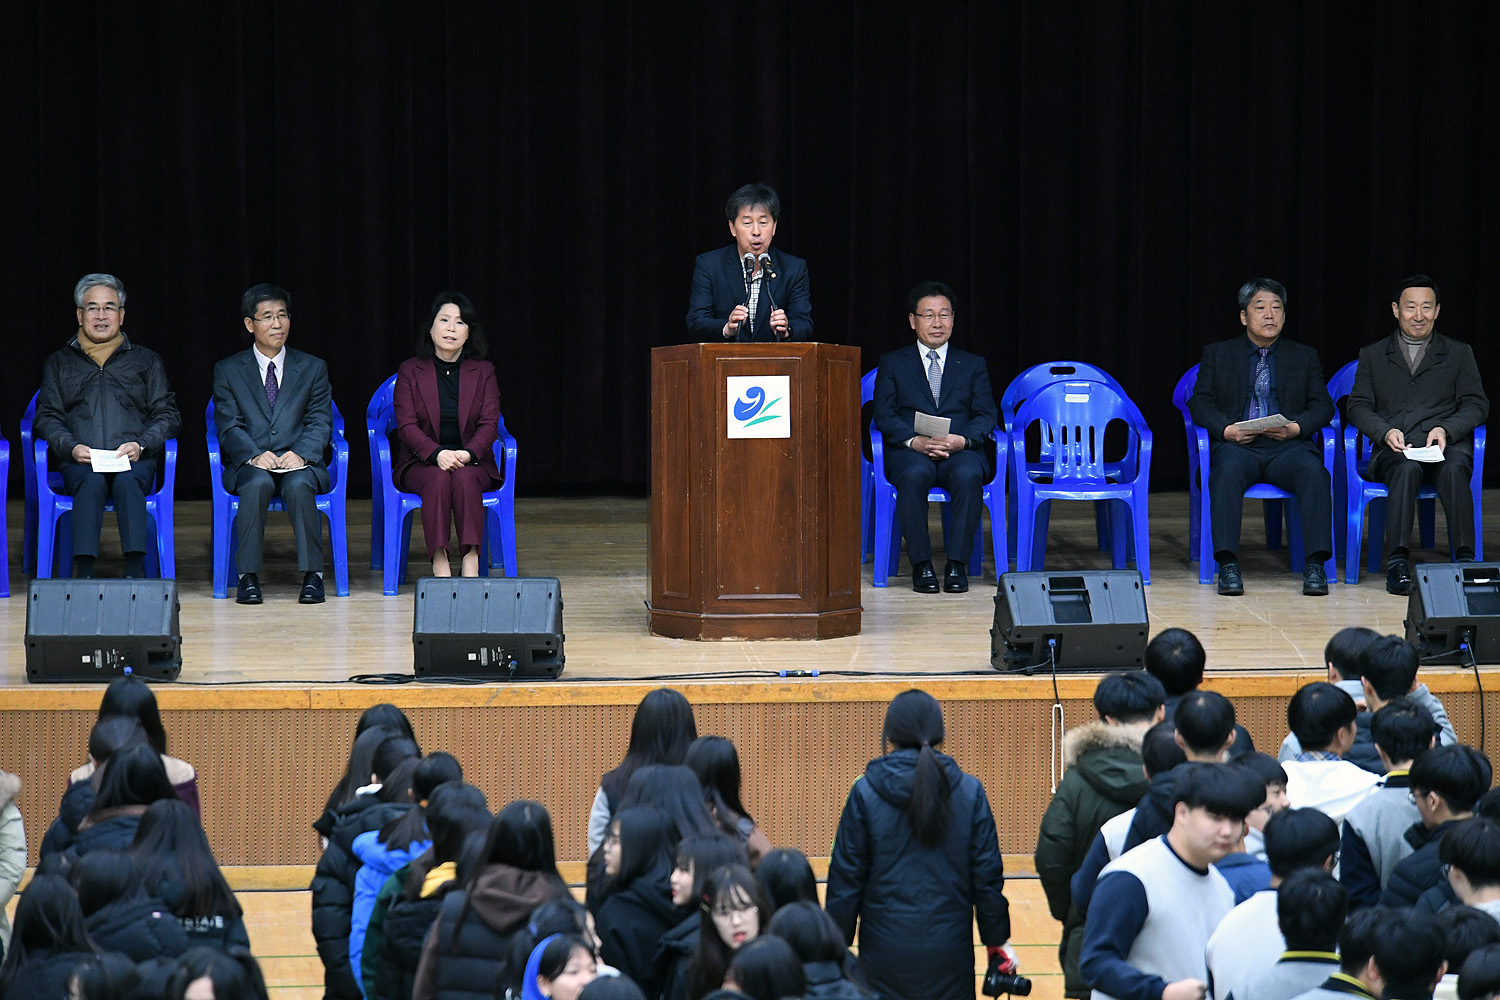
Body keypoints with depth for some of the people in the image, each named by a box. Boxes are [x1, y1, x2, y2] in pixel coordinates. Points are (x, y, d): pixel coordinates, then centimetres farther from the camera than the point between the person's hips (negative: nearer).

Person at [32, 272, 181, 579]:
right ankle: (83, 571, -47)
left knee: (128, 481, -36)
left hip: (134, 461, 0)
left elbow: (166, 414, 14)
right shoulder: (59, 363, 24)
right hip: (80, 462, 0)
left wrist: (141, 444, -6)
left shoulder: (147, 361, 23)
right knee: (91, 482, -35)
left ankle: (136, 571, -48)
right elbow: (47, 417, 14)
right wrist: (71, 447, -7)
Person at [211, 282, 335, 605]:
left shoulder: (313, 369, 14)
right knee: (258, 483, -36)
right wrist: (254, 456, -18)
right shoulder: (227, 371, 11)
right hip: (249, 465, 0)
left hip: (299, 462, 0)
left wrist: (301, 454, -16)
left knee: (299, 485, -35)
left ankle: (312, 574, -30)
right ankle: (248, 575, -32)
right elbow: (228, 426, 1)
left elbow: (319, 423, 4)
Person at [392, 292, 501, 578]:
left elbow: (489, 424, 0)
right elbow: (406, 425, -4)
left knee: (465, 478, -34)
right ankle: (439, 563, -40)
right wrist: (438, 454, -23)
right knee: (438, 479, -35)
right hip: (420, 463, -1)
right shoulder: (410, 371, 5)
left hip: (471, 462, 1)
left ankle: (471, 561, -40)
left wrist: (467, 453, -21)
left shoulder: (483, 372, 9)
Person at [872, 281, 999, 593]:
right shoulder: (892, 363, 17)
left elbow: (986, 415, 8)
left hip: (961, 451, 1)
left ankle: (957, 564, -28)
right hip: (910, 451, -1)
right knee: (914, 475, -38)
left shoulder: (973, 365, 20)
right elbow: (884, 415, 4)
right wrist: (914, 440, -16)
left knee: (968, 475, -36)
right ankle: (921, 564, -28)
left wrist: (962, 440, -14)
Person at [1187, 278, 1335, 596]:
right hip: (1238, 445, -1)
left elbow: (1322, 406, 11)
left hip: (1288, 445, 1)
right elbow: (1200, 403, 7)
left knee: (1313, 471, -33)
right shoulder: (1217, 354, 18)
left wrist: (1296, 428, -10)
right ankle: (1228, 565, -39)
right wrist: (1225, 429, -13)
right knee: (1228, 471, -37)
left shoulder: (1304, 356, 21)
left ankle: (1315, 564, -35)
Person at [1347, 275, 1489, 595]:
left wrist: (1446, 429, -11)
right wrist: (1385, 432, -11)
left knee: (1454, 468, -36)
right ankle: (1398, 562, -42)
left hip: (1446, 445, 0)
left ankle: (1465, 559, -40)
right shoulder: (1372, 355, 20)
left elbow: (1476, 404, 9)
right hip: (1394, 449, 0)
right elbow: (1359, 407, 10)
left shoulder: (1459, 354, 19)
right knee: (1407, 469, -37)